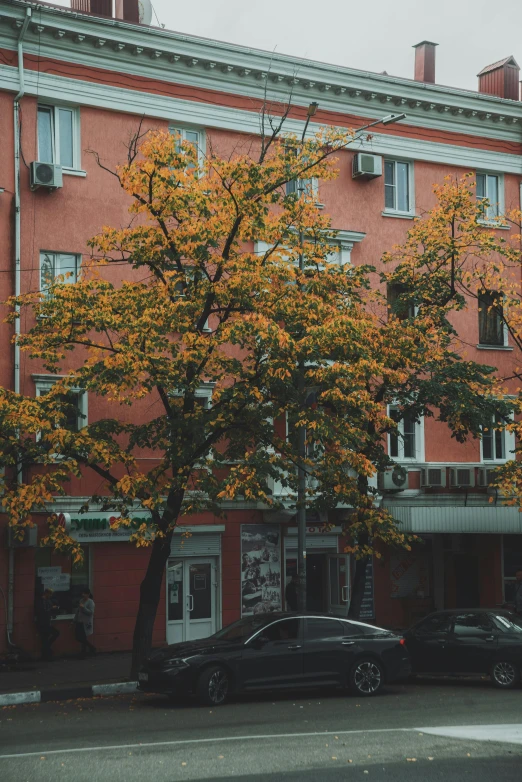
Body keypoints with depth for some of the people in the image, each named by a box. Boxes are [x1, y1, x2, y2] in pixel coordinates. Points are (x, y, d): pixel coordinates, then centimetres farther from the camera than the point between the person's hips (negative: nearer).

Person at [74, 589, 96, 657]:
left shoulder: (90, 602, -10)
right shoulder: (81, 600, 12)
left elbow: (91, 612, -19)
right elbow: (78, 611, 19)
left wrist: (83, 608, -25)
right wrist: (75, 620, 17)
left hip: (85, 623, -8)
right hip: (79, 622, 8)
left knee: (82, 638, -7)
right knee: (77, 637, 7)